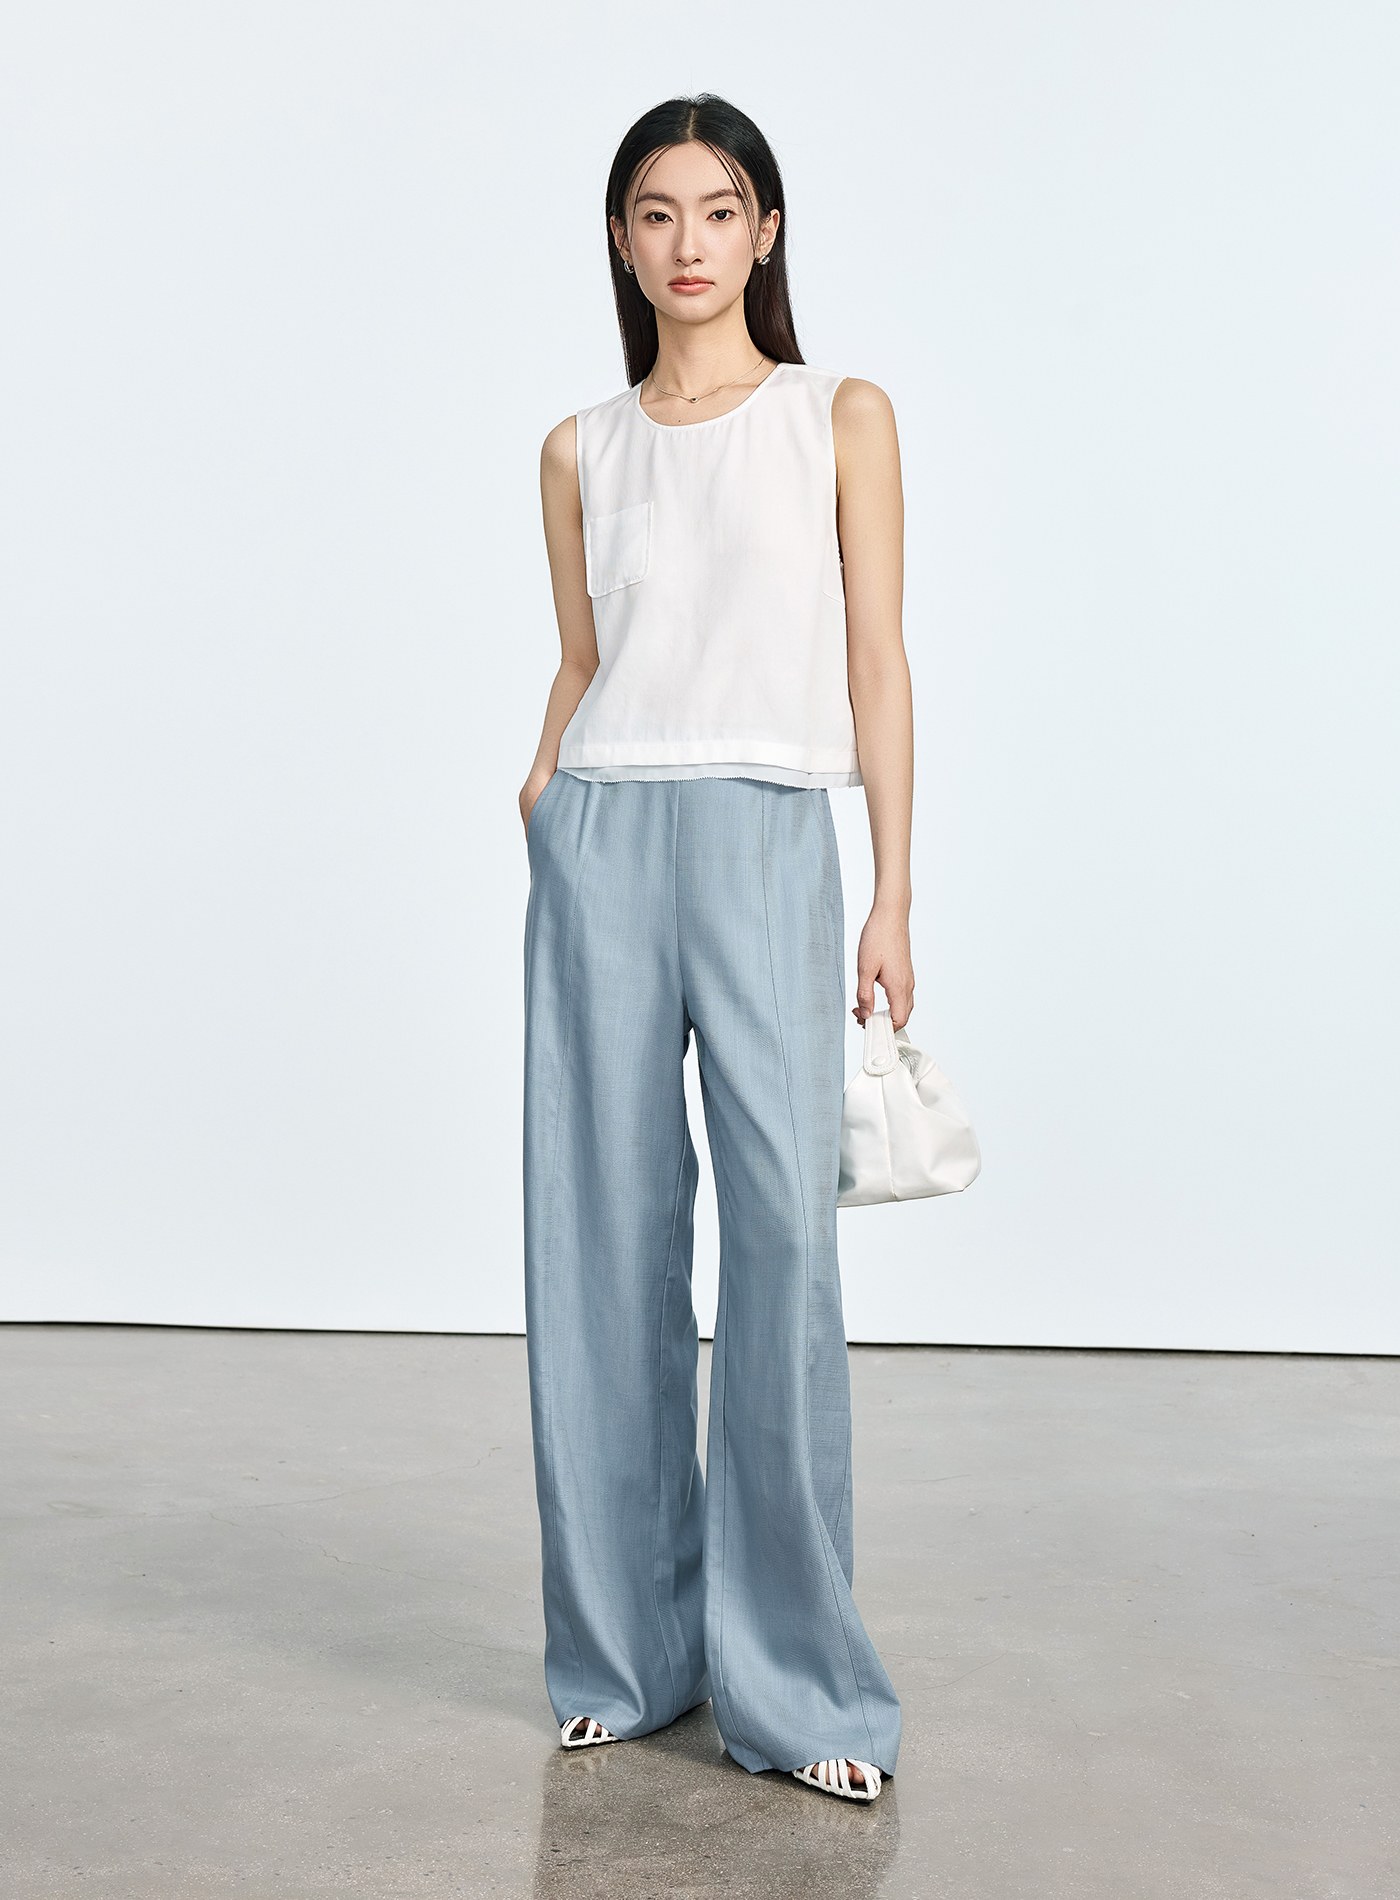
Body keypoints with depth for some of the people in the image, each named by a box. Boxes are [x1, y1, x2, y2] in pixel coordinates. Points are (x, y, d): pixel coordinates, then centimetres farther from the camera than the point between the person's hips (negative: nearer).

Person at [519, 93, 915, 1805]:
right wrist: (542, 785, 0)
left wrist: (894, 898, -3)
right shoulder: (582, 452, 15)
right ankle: (627, 1647, 16)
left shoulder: (841, 417, 8)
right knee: (605, 1238, 2)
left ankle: (790, 1676, 2)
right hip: (599, 846, 3)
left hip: (769, 842, -2)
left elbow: (876, 663, 4)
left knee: (782, 1237, -10)